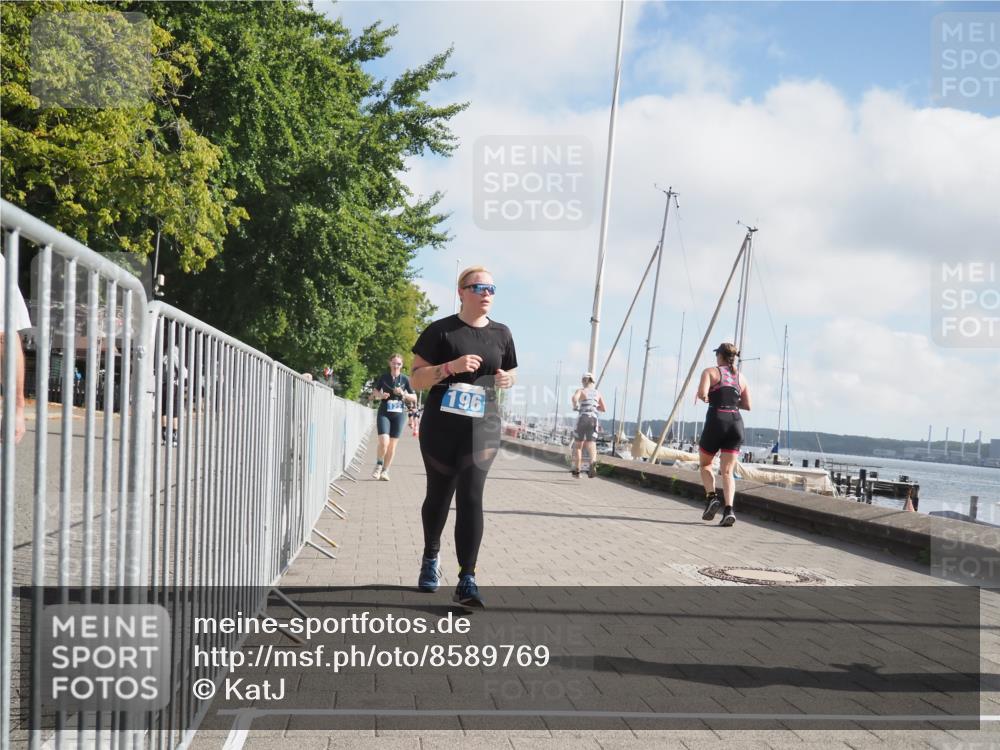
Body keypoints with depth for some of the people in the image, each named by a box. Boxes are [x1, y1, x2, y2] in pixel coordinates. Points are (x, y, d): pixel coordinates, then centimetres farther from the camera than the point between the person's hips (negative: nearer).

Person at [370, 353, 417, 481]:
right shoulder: (383, 377, 2)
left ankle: (385, 471, 17)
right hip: (384, 414, -1)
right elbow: (374, 393, 12)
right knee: (383, 441, -16)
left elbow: (414, 398, 5)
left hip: (398, 414, 1)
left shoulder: (405, 379, 2)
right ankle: (379, 464, 9)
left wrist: (403, 394, -12)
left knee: (392, 444, 3)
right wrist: (380, 395, -9)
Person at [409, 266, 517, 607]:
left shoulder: (501, 333, 8)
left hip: (482, 428, 1)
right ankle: (431, 557, 40)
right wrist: (451, 367, -21)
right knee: (439, 495, 14)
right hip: (441, 427, -1)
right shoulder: (440, 330, -3)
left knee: (471, 498, -10)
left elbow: (511, 371, 22)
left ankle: (467, 581, -12)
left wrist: (508, 378, -2)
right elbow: (417, 378, -5)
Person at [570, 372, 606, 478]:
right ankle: (593, 461, -38)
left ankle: (577, 470, 16)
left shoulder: (581, 390, 1)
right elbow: (604, 408, 19)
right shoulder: (597, 392, 14)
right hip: (594, 419, 2)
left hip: (582, 418, -2)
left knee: (578, 445, 13)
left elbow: (574, 398, -22)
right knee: (591, 445, -6)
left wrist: (575, 406, -4)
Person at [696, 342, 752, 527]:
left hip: (717, 421, -3)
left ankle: (711, 497, -2)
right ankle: (728, 509, -16)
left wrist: (706, 398, 8)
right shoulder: (741, 377, 16)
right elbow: (747, 405, 16)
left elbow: (702, 393, -14)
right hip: (736, 423, 3)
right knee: (727, 472, 2)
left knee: (705, 464, 19)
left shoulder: (711, 372, 3)